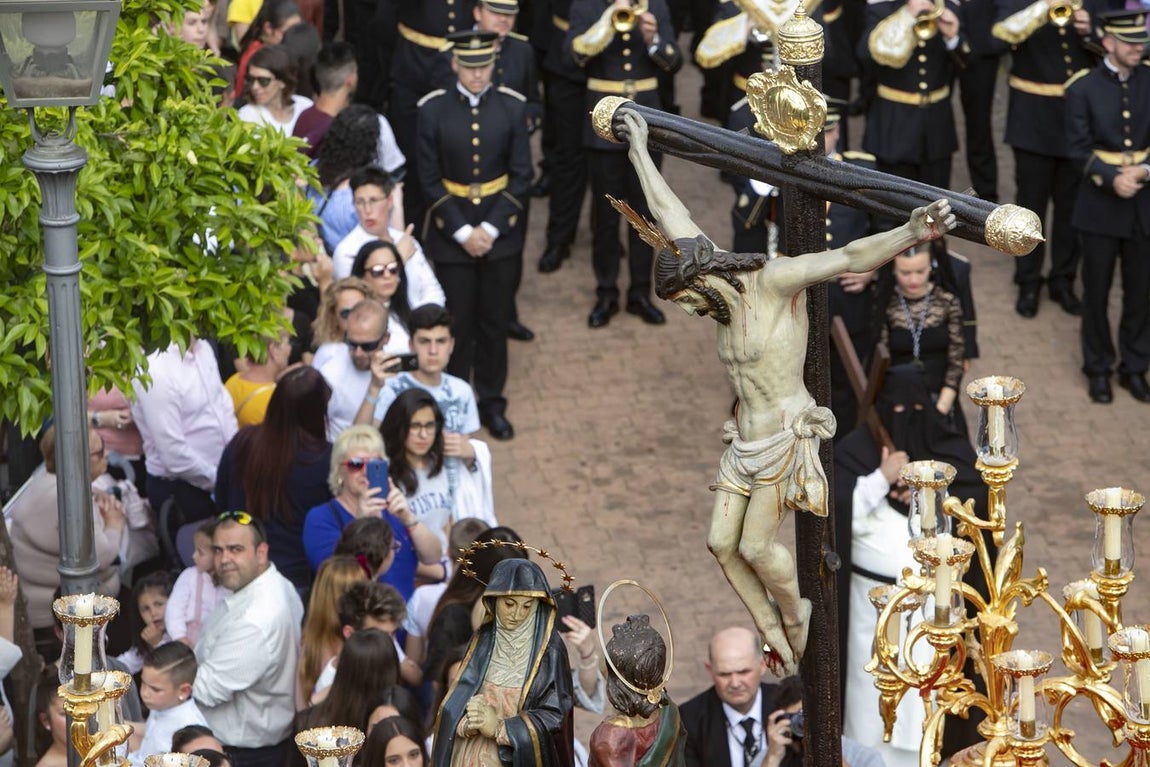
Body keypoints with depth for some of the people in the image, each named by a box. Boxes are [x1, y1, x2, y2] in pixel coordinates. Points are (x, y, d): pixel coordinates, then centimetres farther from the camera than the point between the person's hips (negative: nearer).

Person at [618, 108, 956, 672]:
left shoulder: (773, 280, -17)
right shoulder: (722, 285, 4)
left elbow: (848, 258, -32)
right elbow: (671, 216, 16)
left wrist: (911, 235, -49)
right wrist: (640, 151, 26)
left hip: (786, 435, -8)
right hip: (746, 438, 8)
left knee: (755, 546, -5)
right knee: (722, 543, 5)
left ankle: (795, 614, 22)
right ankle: (773, 636, 17)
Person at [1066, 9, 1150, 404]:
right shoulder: (1083, 90, -5)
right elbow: (1080, 151, -8)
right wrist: (1111, 178, -23)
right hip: (1101, 205, -2)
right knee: (1096, 292, 8)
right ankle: (1099, 368, 23)